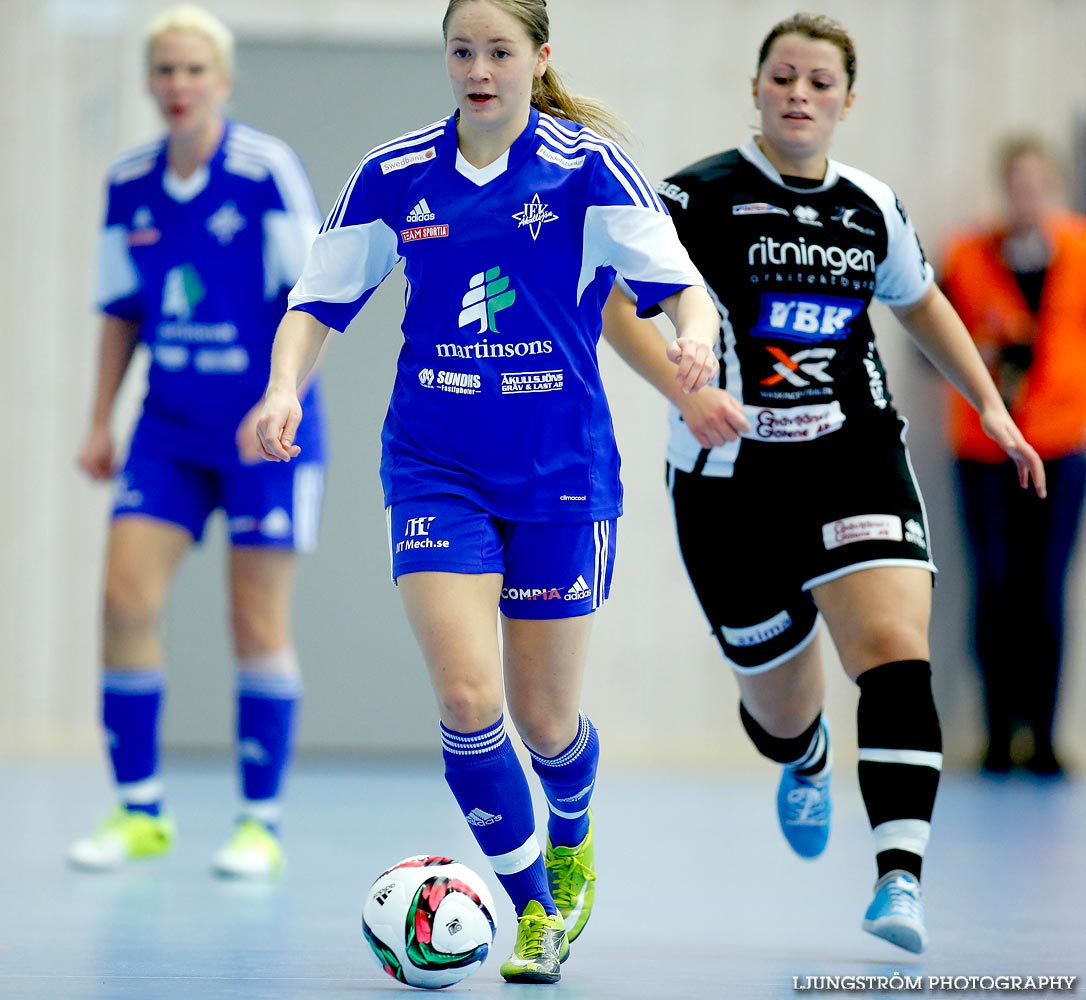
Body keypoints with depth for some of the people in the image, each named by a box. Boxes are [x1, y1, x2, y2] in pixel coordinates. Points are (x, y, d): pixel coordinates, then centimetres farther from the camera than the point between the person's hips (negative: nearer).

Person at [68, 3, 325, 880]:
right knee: (126, 596, -6)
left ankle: (262, 823, 9)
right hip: (170, 427, 4)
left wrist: (276, 402, -21)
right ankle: (140, 812, 5)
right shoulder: (129, 184, 3)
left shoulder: (267, 171, -12)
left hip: (266, 430, -4)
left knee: (259, 625, -1)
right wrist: (101, 421, 10)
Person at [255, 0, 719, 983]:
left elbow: (681, 282, -13)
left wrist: (694, 334, -36)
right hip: (435, 468, 1)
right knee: (467, 696, -16)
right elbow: (318, 300, 6)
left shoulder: (587, 166, -7)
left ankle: (572, 839, 43)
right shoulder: (393, 176, 0)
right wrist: (285, 386, -13)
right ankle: (534, 911, 4)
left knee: (545, 718, 6)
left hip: (562, 474, -1)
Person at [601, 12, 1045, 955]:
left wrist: (990, 404, 21)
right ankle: (807, 766, 50)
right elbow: (614, 300, -11)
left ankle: (901, 877, -28)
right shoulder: (702, 197, -5)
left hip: (855, 455, 2)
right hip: (731, 476, -2)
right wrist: (685, 393, -25)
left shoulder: (873, 208, 8)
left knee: (892, 647, -22)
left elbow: (920, 302, 26)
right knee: (781, 702, 10)